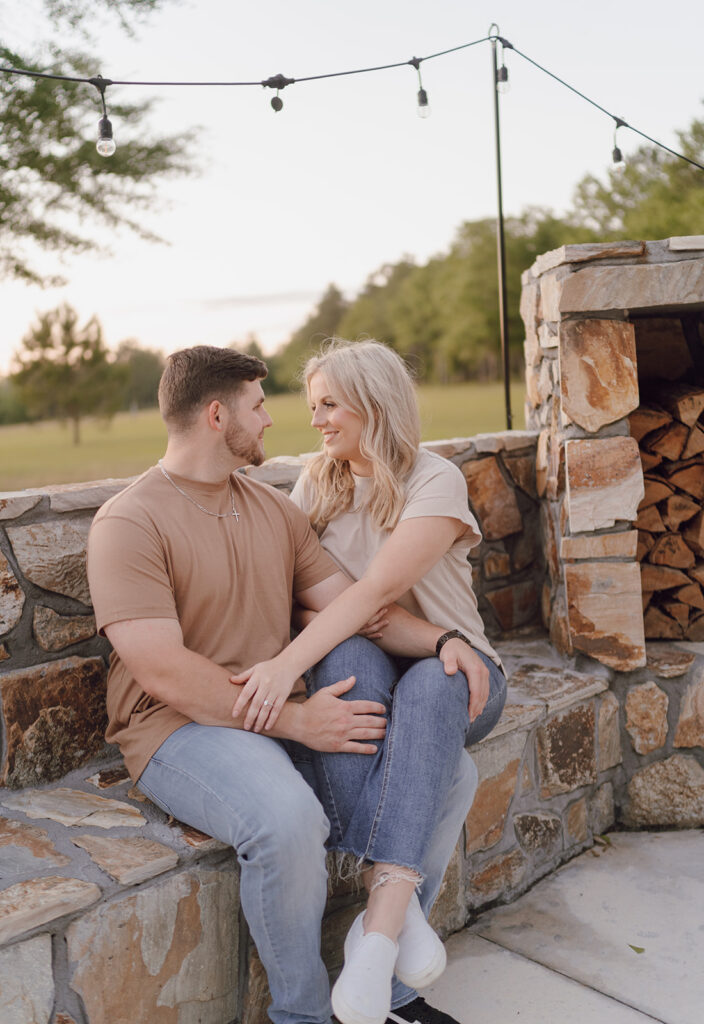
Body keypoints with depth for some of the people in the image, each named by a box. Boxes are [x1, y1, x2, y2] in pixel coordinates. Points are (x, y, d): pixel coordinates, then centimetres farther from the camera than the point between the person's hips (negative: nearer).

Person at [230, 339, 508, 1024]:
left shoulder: (435, 482, -8)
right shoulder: (314, 486, 8)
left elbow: (377, 589, -21)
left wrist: (288, 664, -34)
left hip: (451, 672, -2)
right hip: (363, 670, 3)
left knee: (429, 686, -37)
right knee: (347, 656, -33)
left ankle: (380, 923, -42)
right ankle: (393, 894, -40)